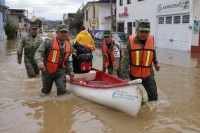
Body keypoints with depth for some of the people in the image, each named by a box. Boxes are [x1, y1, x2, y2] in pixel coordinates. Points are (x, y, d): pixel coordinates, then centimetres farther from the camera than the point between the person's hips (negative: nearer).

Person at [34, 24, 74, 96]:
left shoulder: (68, 46, 1)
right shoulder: (49, 42, -17)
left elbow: (68, 62, 11)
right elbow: (38, 52, -23)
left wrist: (71, 74, 11)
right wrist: (40, 63, -41)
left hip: (60, 71, 3)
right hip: (47, 70, -3)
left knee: (62, 91, -8)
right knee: (46, 90, 15)